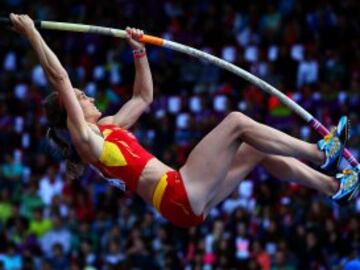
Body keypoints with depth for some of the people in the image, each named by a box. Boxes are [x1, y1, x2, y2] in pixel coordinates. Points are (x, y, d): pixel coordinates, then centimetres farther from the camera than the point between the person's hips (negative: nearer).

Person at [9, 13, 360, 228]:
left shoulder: (108, 126, 23)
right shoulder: (85, 137, -3)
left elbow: (143, 97, 36)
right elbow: (59, 79, -10)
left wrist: (139, 51, 31)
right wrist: (31, 33, -11)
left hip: (189, 200, 10)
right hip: (180, 197, -10)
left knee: (259, 151, 11)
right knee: (236, 122, -11)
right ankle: (320, 154, -5)